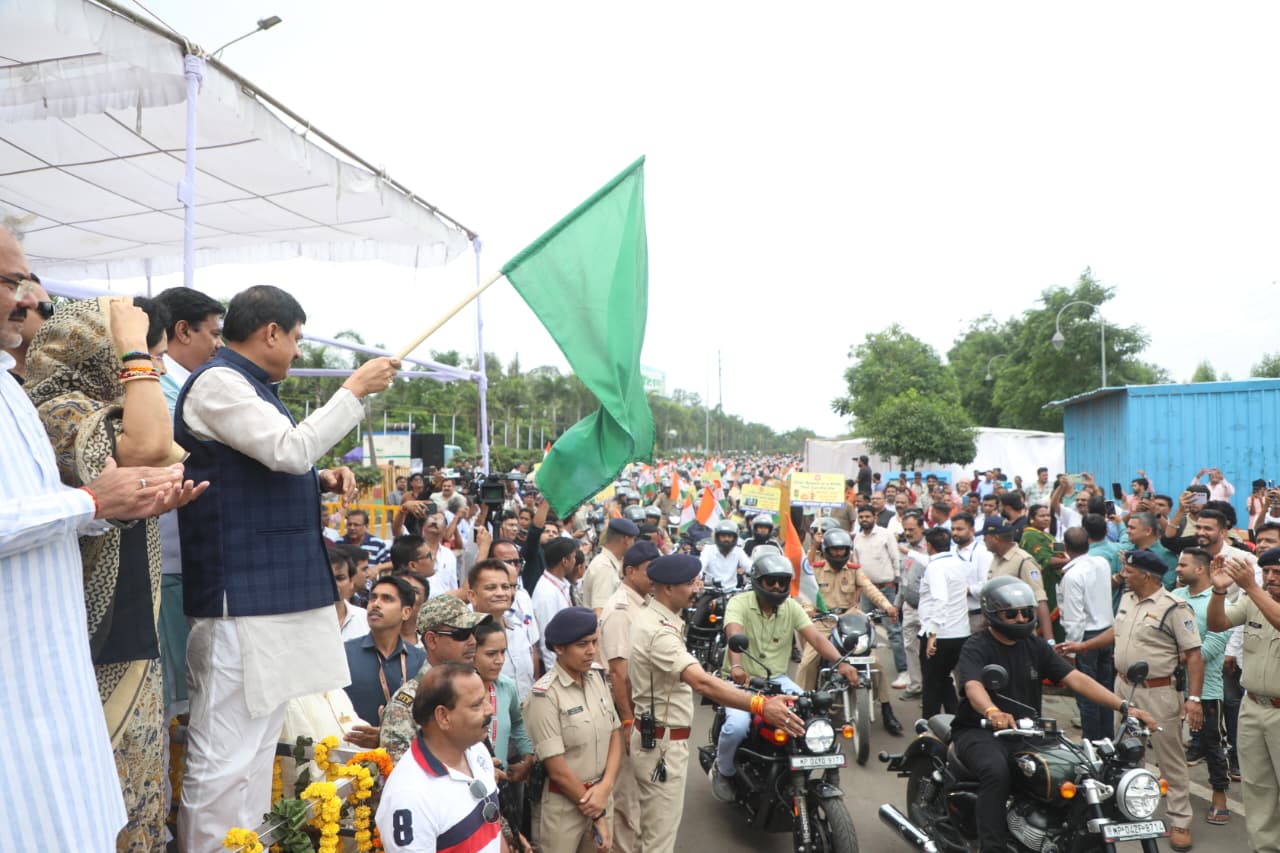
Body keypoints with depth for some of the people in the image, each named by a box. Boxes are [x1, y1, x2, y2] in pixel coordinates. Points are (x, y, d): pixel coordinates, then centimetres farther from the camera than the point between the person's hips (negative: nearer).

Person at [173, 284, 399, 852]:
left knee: (258, 744, 17)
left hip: (273, 589, 10)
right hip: (241, 593, -10)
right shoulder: (218, 383, -10)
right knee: (225, 756, -5)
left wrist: (321, 481, 10)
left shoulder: (248, 387, 20)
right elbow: (291, 448, -19)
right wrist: (355, 390, -11)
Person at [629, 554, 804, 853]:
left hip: (657, 736, 10)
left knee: (653, 827, 25)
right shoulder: (659, 631, -29)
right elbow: (701, 682, -40)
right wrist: (760, 705, -47)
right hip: (662, 744, -10)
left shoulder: (653, 616, 4)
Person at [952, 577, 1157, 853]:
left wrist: (1125, 707, -13)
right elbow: (973, 687, -30)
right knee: (996, 771, -35)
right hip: (979, 731, -5)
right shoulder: (976, 648, -11)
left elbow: (1076, 679, 0)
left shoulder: (1035, 646, 9)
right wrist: (993, 712, -53)